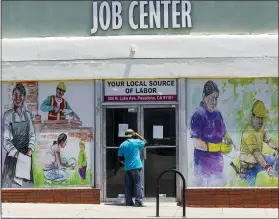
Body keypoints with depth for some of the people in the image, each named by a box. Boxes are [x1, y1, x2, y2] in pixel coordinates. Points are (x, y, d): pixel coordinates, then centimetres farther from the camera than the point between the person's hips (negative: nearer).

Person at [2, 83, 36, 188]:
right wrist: (17, 154, -19)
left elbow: (32, 134, 9)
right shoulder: (7, 115, -9)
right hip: (12, 155, -4)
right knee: (12, 183, -5)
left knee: (27, 182, 7)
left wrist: (30, 149, -6)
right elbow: (5, 140, -12)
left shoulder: (27, 114, 5)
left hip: (27, 155, 4)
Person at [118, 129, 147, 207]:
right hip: (137, 166, -3)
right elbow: (144, 142, 20)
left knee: (128, 185, 10)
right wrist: (138, 135, 22)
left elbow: (120, 158, 9)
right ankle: (138, 201, -11)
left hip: (127, 168, 3)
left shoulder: (122, 145, 7)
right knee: (139, 184, -3)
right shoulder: (136, 142, -1)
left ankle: (129, 201, 9)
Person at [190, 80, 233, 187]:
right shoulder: (198, 115, -14)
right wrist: (219, 147, -23)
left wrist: (227, 139, -2)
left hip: (217, 161, 8)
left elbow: (223, 133, 22)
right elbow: (197, 143, -18)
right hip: (203, 163, -8)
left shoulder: (218, 114, 9)